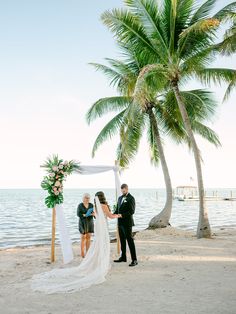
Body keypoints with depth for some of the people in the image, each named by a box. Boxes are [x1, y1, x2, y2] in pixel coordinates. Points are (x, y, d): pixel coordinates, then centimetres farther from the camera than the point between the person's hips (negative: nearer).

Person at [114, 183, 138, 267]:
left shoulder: (131, 198, -9)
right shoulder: (120, 198, 16)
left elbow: (131, 211, -16)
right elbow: (117, 209, 19)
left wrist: (122, 215, -24)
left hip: (127, 223, -8)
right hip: (120, 222, 8)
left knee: (130, 240, -7)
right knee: (122, 240, 15)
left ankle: (134, 260, -4)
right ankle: (123, 257, 26)